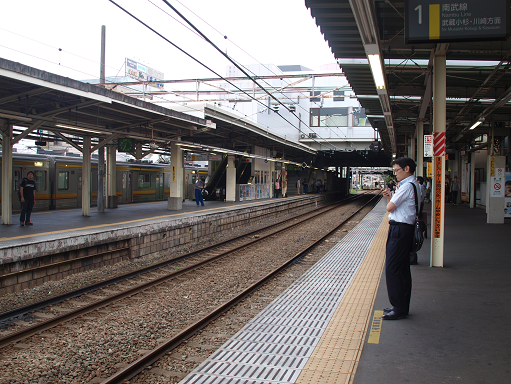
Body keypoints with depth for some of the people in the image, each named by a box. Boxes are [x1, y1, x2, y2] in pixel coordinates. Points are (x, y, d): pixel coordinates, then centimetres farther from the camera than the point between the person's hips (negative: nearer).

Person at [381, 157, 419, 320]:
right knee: (402, 269, 14)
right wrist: (390, 197, 6)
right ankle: (402, 306, 23)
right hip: (405, 229, 11)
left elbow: (390, 208, -15)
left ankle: (399, 308, -1)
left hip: (399, 230, -11)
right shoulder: (414, 185, 17)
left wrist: (389, 199, 4)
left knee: (392, 269, -6)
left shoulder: (407, 186, -16)